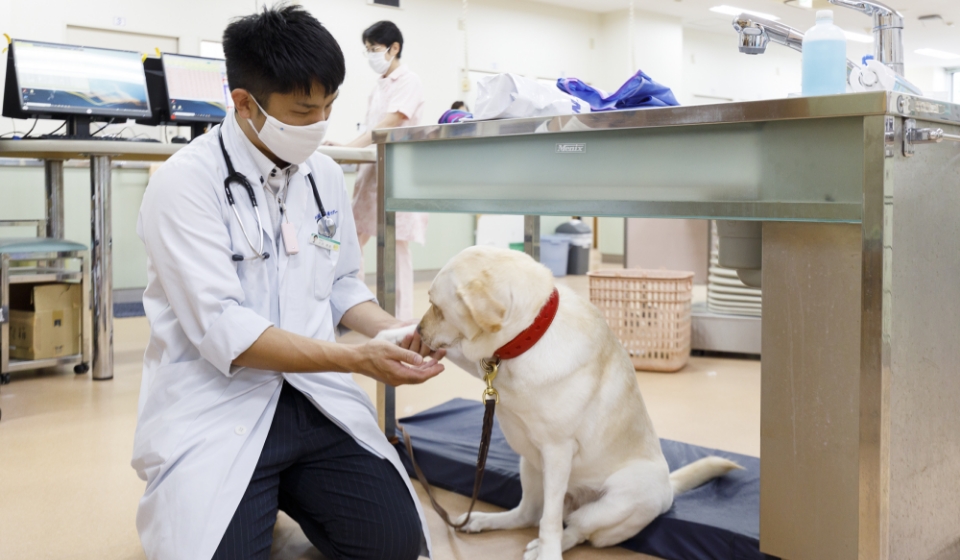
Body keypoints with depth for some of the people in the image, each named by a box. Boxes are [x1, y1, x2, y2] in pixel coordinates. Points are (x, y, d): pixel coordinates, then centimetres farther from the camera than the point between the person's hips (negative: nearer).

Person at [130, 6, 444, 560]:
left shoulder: (326, 175, 6)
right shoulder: (184, 183, -13)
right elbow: (224, 330, -20)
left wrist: (396, 332, -4)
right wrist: (359, 359, -24)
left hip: (315, 396, 5)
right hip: (217, 405, -4)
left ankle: (286, 489, 17)